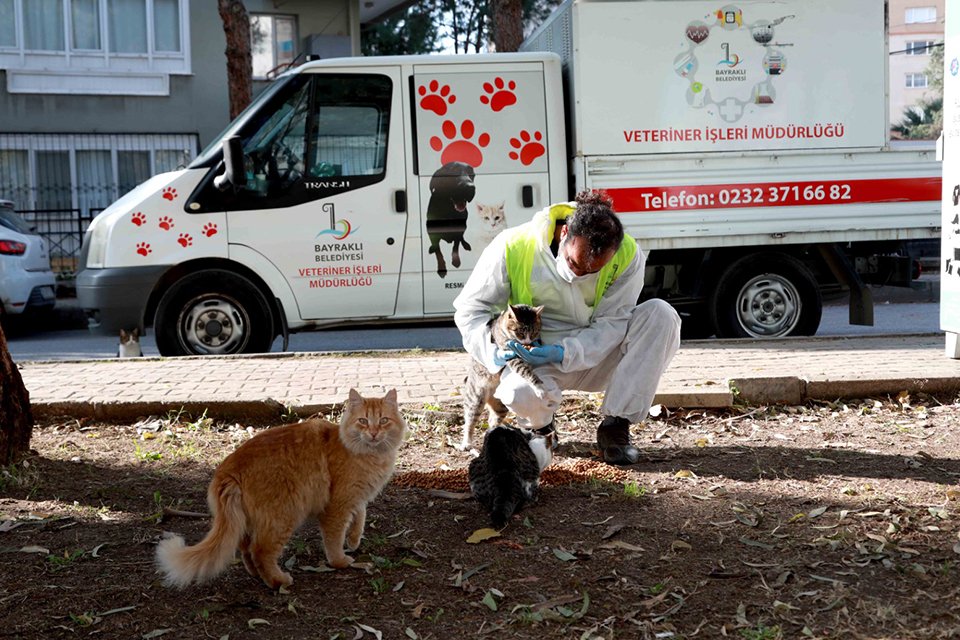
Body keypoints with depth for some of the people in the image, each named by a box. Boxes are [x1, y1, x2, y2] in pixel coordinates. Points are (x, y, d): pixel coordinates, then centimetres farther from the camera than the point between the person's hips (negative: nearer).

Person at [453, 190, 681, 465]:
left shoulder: (627, 255, -14)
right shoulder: (514, 247, -18)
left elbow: (610, 324, -13)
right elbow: (470, 309, -8)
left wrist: (564, 354, -29)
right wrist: (495, 352, -27)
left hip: (596, 357, 3)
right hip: (534, 359, -2)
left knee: (661, 313, -22)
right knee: (521, 392, -39)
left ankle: (615, 426, -14)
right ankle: (540, 427, 3)